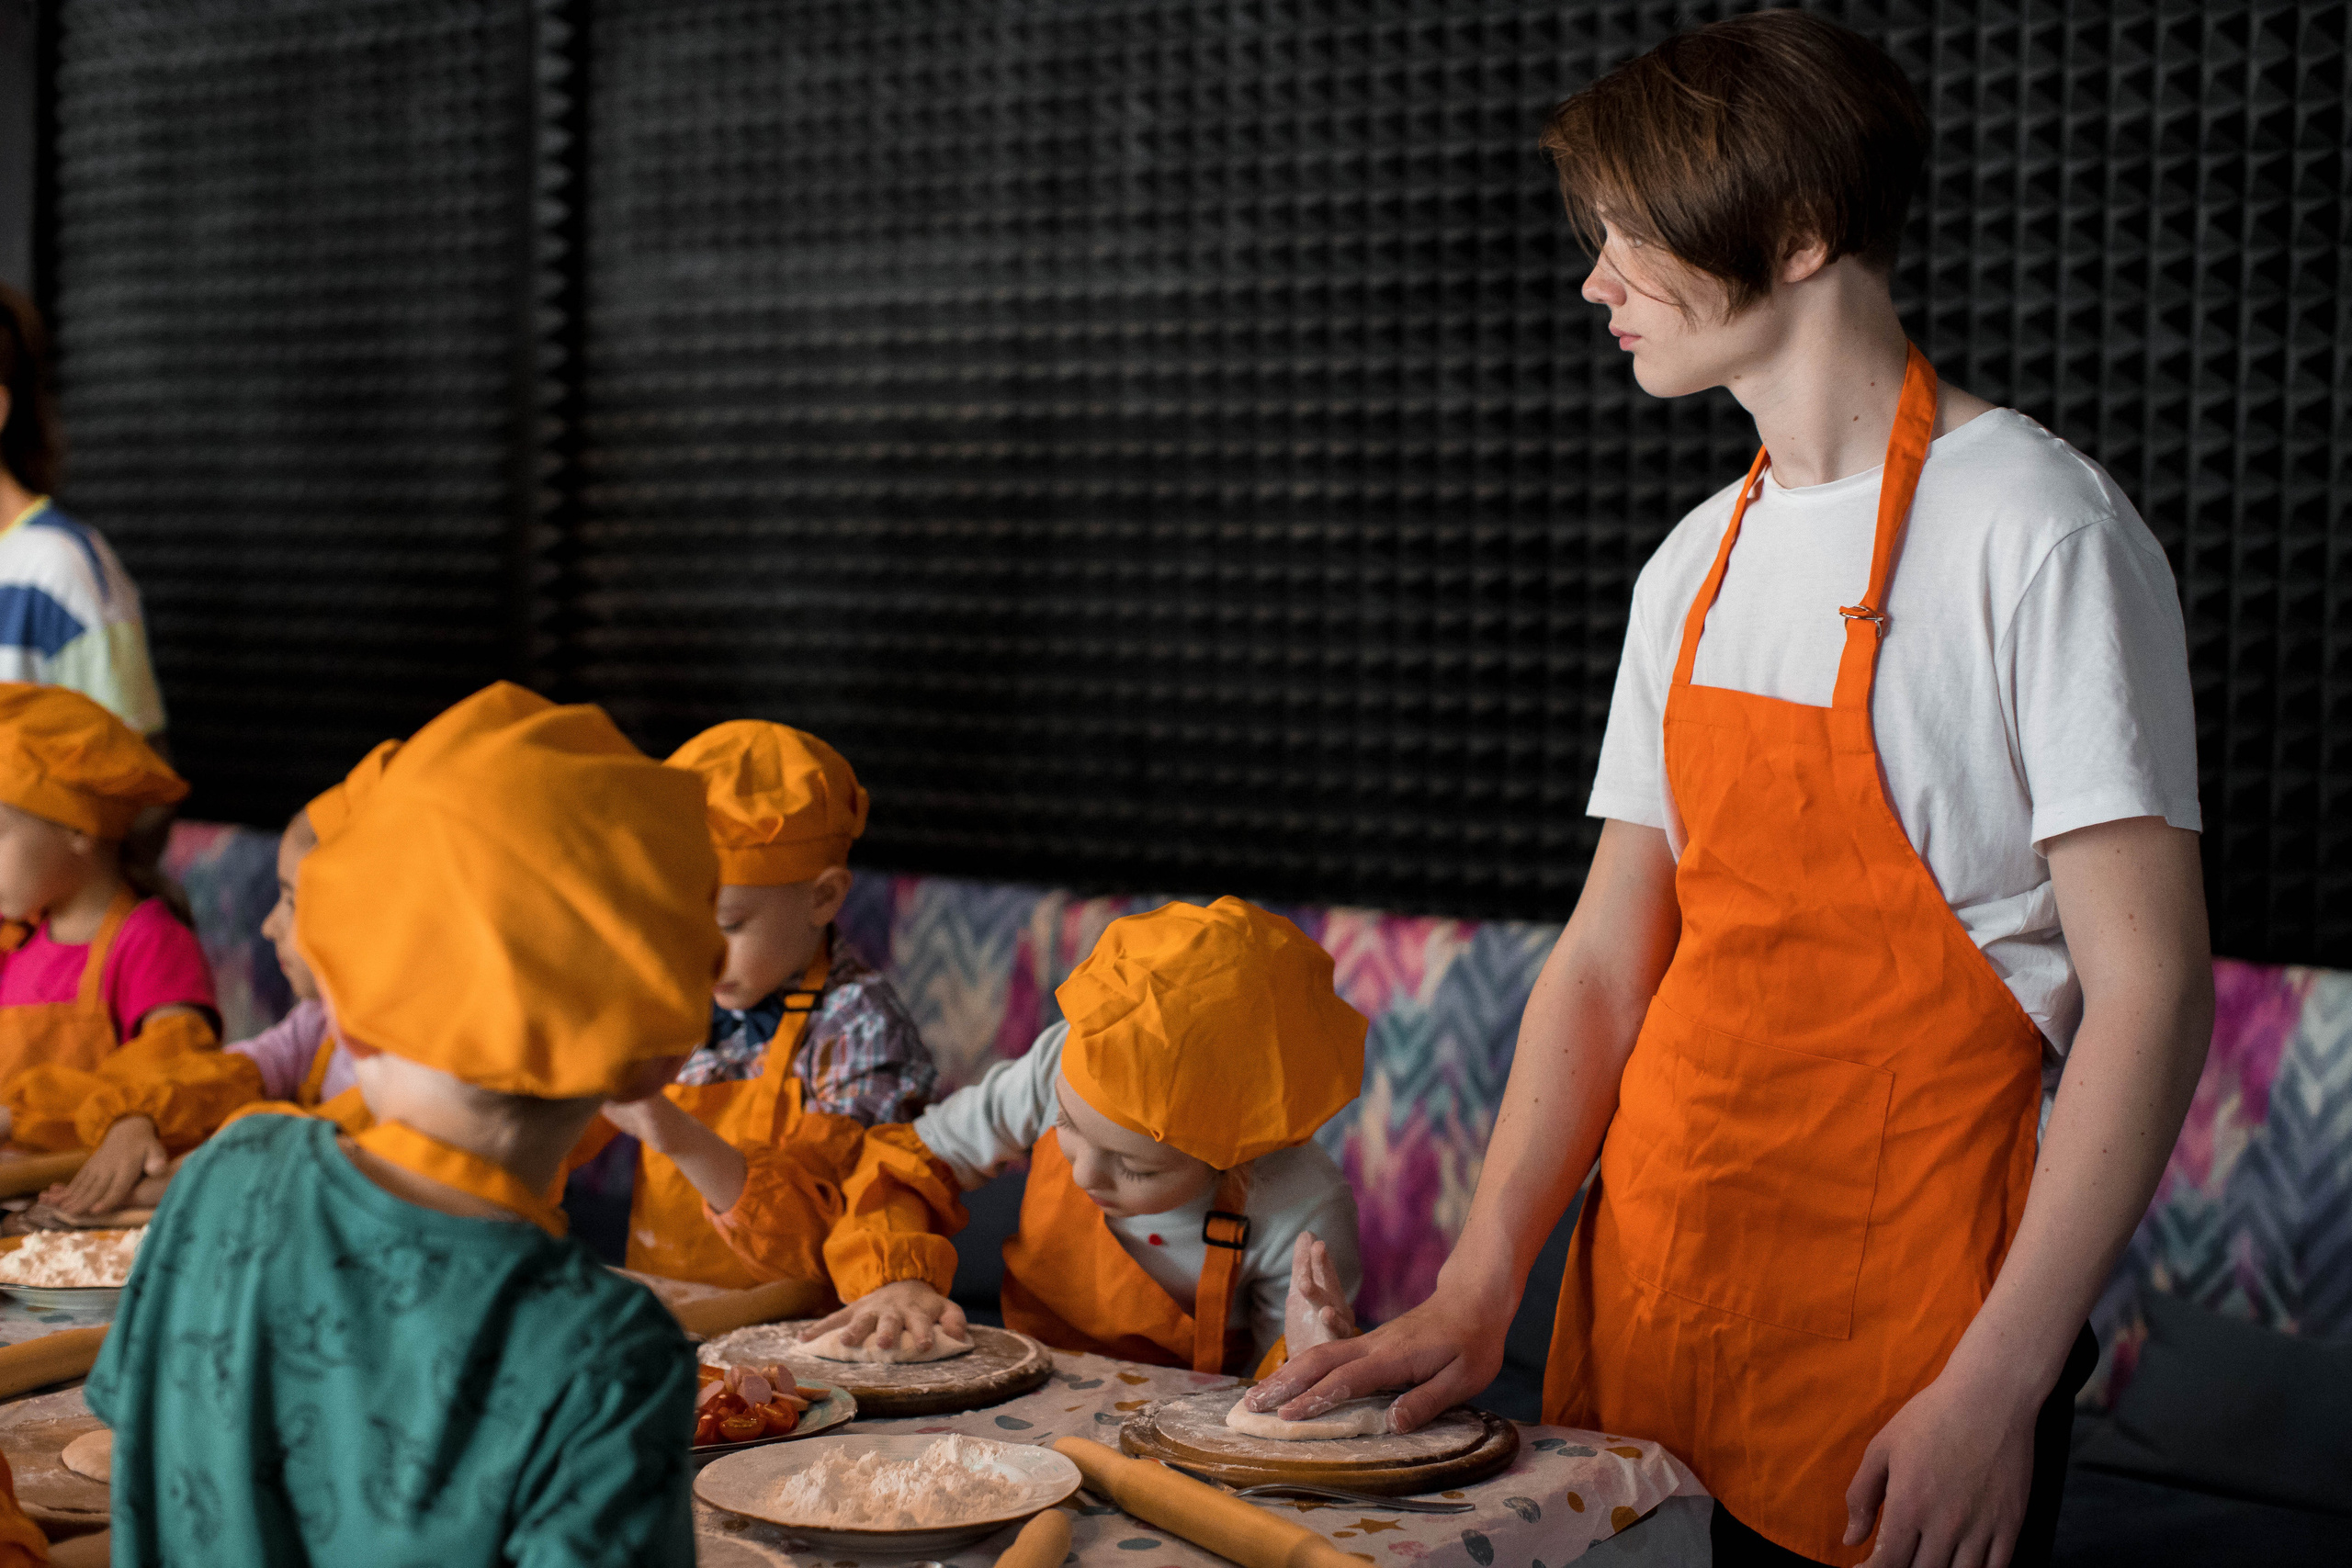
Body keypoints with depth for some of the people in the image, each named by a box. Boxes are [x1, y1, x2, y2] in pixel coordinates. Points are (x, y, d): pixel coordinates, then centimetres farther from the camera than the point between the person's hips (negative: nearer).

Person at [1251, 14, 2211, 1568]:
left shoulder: (2038, 533, -11)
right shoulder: (1696, 565, 9)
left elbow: (2148, 988, -15)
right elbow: (1606, 959, 10)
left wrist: (1997, 1391, -19)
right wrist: (1478, 1295, 1)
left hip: (1897, 1351, -6)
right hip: (1647, 1316, 6)